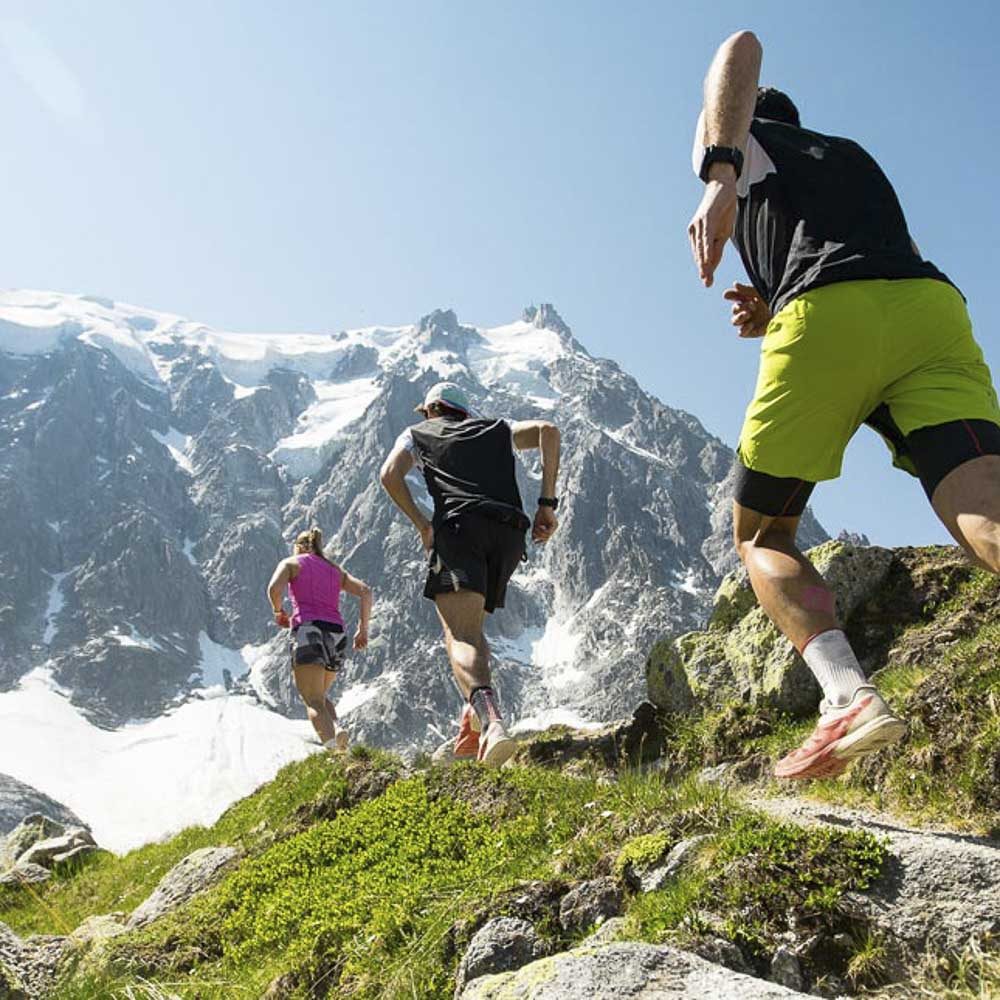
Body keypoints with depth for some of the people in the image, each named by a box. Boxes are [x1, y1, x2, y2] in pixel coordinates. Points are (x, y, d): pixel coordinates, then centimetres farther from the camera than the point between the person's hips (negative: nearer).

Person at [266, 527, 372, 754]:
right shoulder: (336, 570, 25)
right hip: (336, 636, 5)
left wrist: (279, 612, 11)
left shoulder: (291, 563, 13)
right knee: (320, 696, 22)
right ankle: (337, 728, -7)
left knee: (313, 701, -8)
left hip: (308, 631, -4)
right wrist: (363, 629, 13)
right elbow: (365, 591, 10)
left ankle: (332, 745, -33)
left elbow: (275, 588, -7)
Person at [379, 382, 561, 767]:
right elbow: (548, 430, 13)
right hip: (510, 534, 4)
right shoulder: (497, 430, 32)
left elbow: (390, 474, 5)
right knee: (472, 627, 20)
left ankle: (490, 718, -42)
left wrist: (422, 526, 8)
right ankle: (475, 718, 3)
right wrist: (547, 503, 8)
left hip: (459, 526, -4)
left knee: (461, 636, -16)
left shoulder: (417, 434, 26)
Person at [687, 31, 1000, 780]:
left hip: (824, 313, -4)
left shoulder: (740, 141, 27)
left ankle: (849, 696, -14)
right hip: (934, 302, 5)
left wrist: (718, 177, -12)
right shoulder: (852, 155, 43)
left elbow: (742, 48, 4)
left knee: (762, 535, 10)